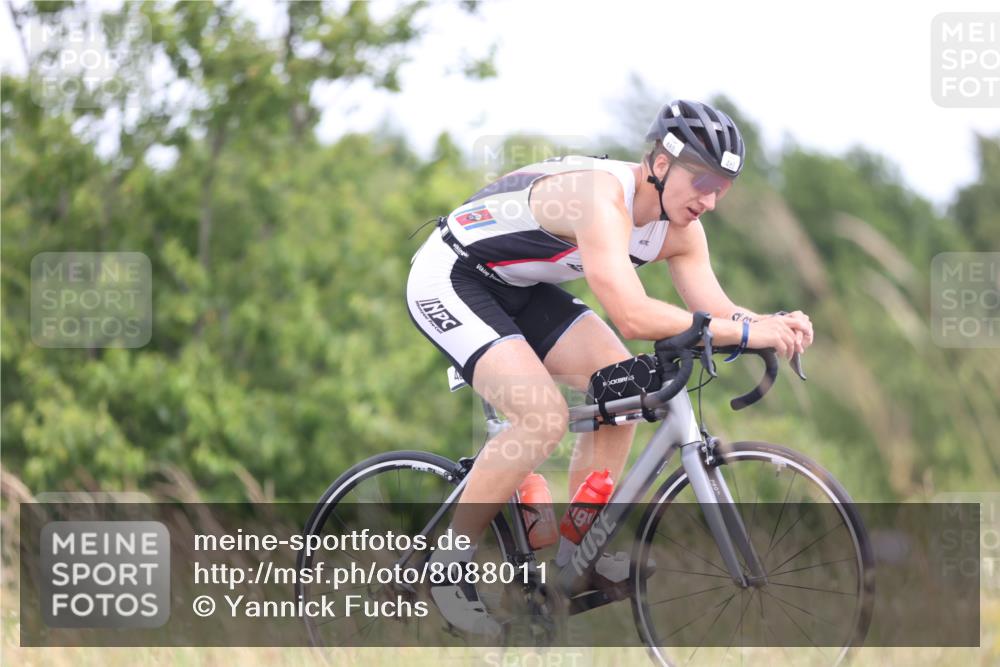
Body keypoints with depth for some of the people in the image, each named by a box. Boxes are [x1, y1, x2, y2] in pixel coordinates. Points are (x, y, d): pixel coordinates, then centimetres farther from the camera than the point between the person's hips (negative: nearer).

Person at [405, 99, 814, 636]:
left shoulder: (679, 229, -5)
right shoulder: (601, 198, -33)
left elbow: (717, 310, -4)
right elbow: (632, 316, -42)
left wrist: (776, 324, -26)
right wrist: (745, 332, -40)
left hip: (517, 289, 9)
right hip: (447, 281, -9)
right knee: (544, 419, -23)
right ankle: (447, 567, -11)